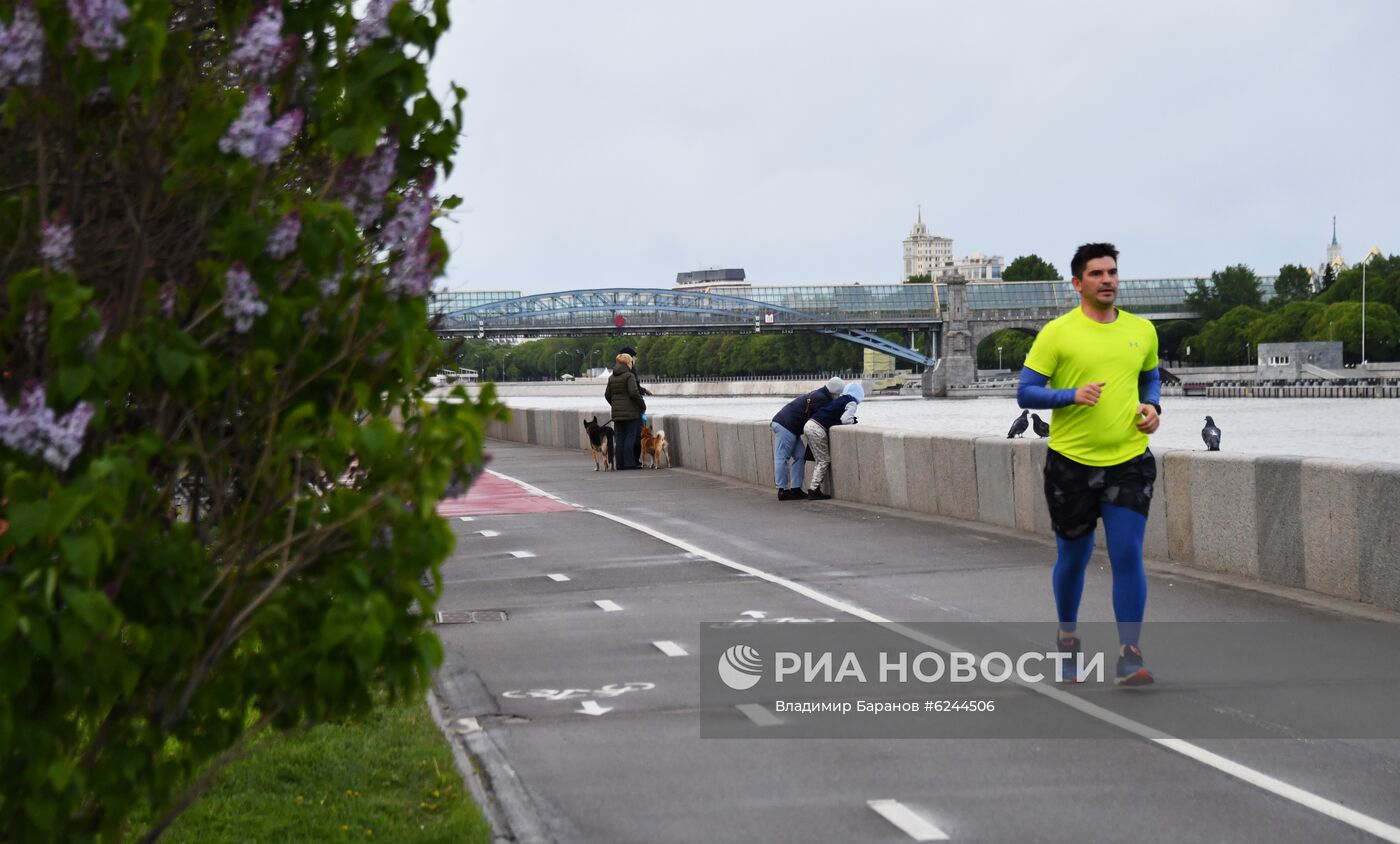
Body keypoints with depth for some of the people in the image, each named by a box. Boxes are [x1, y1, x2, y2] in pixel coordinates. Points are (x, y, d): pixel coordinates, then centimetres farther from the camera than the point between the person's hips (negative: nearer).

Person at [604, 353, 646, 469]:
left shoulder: (612, 378, 11)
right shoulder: (629, 375, -10)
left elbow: (607, 395, 15)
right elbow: (634, 393, -18)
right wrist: (643, 404, -6)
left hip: (617, 412, 6)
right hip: (630, 411, -6)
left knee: (619, 438, 8)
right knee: (630, 437, -3)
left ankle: (620, 463, 7)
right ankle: (629, 463, -7)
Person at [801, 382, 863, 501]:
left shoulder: (839, 399, 23)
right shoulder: (851, 403, 0)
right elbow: (844, 420, -12)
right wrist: (852, 420, 9)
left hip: (809, 425, 8)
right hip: (818, 429, -8)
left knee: (822, 460, 14)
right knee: (824, 460, 1)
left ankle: (814, 490, 12)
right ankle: (814, 490, -3)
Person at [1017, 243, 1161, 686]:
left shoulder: (1142, 330, 7)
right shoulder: (1057, 333, -6)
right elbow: (1026, 392, -6)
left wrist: (1152, 406, 3)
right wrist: (1072, 394, -21)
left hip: (1129, 461, 2)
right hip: (1072, 462, -2)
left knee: (1128, 556, -8)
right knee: (1072, 558, 12)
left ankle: (1128, 657, -6)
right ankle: (1067, 639, 35)